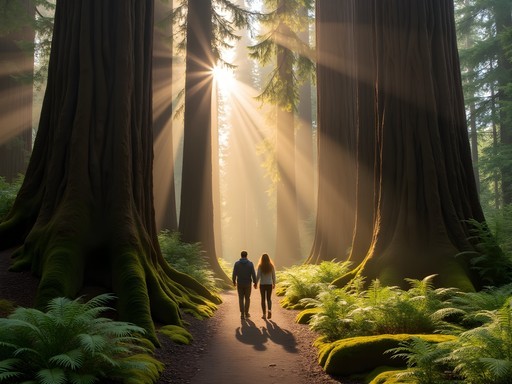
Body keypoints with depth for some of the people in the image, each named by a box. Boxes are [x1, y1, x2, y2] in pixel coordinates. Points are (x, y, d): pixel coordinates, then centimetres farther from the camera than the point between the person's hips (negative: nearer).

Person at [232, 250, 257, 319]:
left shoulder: (237, 263, -7)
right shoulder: (250, 263, -8)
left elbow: (234, 274, -6)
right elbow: (253, 274, -10)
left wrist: (234, 281, 12)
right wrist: (255, 283, 0)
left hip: (240, 284, 0)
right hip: (247, 284, 0)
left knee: (241, 299, 10)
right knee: (247, 298, 16)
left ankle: (242, 314, 4)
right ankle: (246, 313, 16)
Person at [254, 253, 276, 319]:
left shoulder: (260, 266, -9)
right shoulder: (271, 266, -1)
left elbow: (258, 275, -11)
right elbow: (273, 276, 3)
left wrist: (255, 283, 0)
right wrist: (274, 284, 16)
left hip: (262, 284, -2)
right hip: (269, 284, 2)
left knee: (263, 299, 9)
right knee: (269, 299, 13)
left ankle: (264, 314, 10)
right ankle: (269, 310, -13)